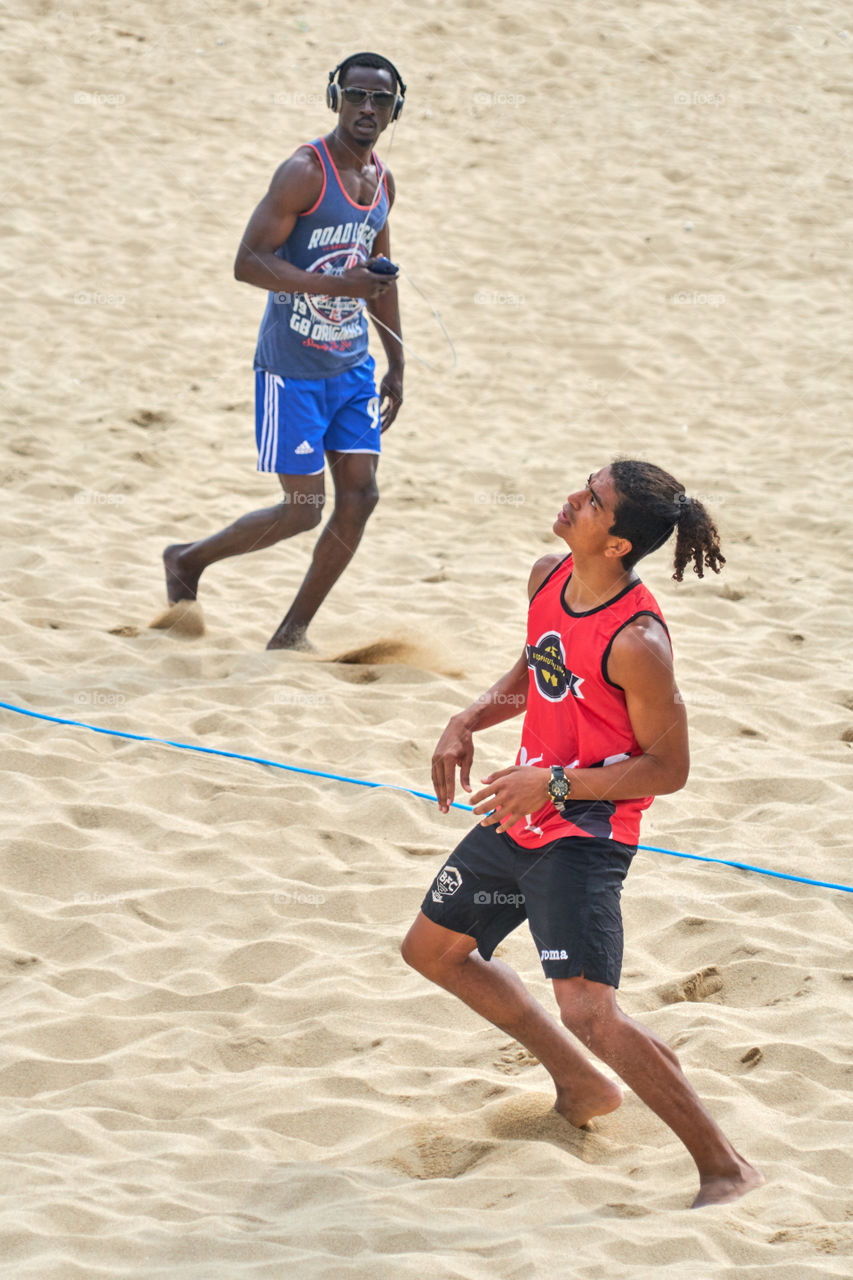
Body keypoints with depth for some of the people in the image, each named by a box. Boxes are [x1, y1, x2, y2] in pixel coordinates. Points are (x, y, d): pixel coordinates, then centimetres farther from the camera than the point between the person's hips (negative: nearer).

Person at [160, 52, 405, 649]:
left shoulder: (382, 180, 8)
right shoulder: (304, 173, -18)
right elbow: (248, 262, -23)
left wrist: (397, 365, 19)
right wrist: (336, 285, -31)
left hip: (352, 365, 8)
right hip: (292, 368, -7)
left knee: (361, 497, 2)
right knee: (303, 510, -3)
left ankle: (293, 633, 14)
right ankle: (189, 559, 20)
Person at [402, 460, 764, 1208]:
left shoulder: (637, 642, -26)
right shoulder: (549, 580, -2)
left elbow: (668, 768, -20)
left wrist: (556, 784, -25)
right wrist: (469, 723, 3)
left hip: (585, 833, -10)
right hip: (523, 817, 10)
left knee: (589, 1011, -20)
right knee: (433, 948, 22)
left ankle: (725, 1168, -10)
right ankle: (582, 1088, 33)